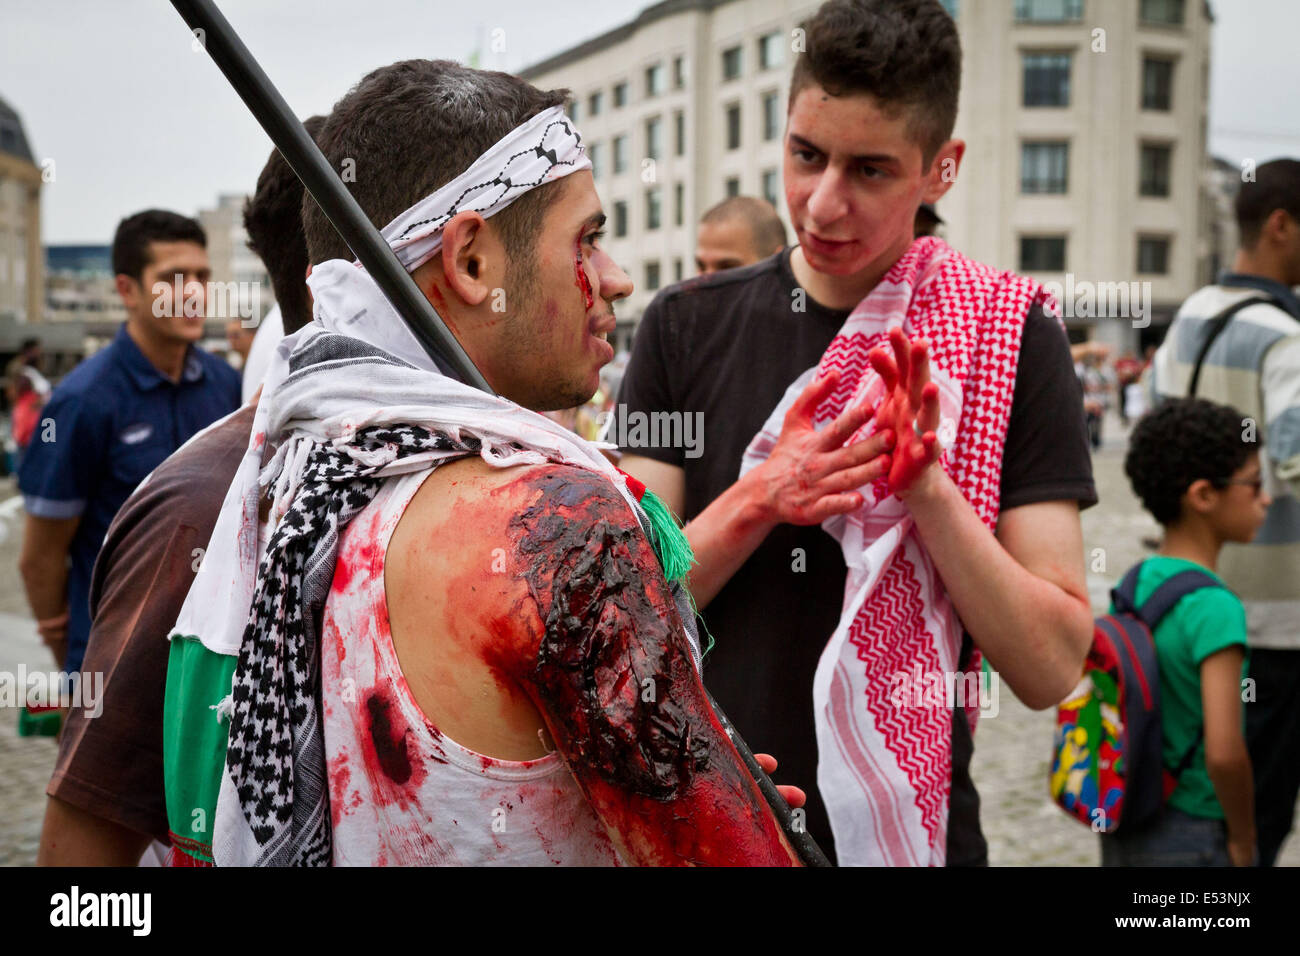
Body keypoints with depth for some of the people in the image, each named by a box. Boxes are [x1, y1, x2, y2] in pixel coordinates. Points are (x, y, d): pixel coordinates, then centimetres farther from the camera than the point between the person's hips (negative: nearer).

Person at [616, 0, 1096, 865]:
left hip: (908, 825, -2)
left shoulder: (1010, 342, -8)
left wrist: (928, 488, -23)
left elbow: (1051, 670, -11)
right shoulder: (688, 327, -2)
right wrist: (756, 502, -20)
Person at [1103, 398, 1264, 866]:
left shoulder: (1134, 583, 2)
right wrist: (1243, 839, -11)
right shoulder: (1215, 607, -21)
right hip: (1193, 838, -7)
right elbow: (1224, 752, -27)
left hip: (1124, 832, 7)